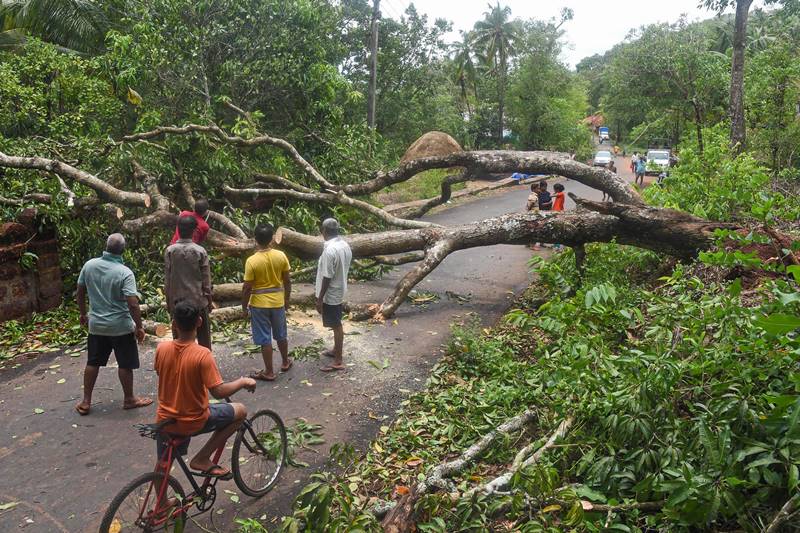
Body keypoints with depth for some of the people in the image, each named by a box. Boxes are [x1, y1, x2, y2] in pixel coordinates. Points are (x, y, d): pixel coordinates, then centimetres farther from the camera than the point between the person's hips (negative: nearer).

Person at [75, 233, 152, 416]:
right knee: (125, 364, 10)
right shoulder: (125, 273, -20)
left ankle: (86, 402, 23)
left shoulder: (89, 265, -4)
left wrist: (83, 314, 21)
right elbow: (133, 304, -23)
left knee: (92, 363, 16)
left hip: (96, 325, 5)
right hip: (121, 327, -5)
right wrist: (139, 327, -13)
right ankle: (129, 399, 23)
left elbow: (80, 293, 7)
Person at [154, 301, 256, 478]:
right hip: (193, 422, -5)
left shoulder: (162, 349, -9)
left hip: (165, 421, 5)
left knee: (162, 467, 26)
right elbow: (219, 392, -24)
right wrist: (243, 382, -7)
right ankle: (202, 458, 9)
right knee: (241, 411, 13)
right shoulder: (202, 354, -24)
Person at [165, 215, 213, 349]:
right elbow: (206, 280, -7)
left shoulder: (170, 251, -5)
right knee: (203, 338, 10)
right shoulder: (200, 251, -10)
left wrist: (168, 302, 8)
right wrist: (209, 301, 4)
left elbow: (167, 280, -2)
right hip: (198, 301, -1)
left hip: (177, 302, 2)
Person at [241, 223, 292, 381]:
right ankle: (285, 362, 39)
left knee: (265, 338, 6)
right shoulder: (281, 256, -9)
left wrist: (244, 306, 0)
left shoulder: (252, 261, -18)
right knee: (280, 334, 22)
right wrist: (287, 299, 13)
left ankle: (269, 372, 15)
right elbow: (287, 281, -1)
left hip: (259, 304, -4)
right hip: (278, 302, 4)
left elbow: (247, 287, -14)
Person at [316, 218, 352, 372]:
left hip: (331, 294, -9)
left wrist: (319, 298, -17)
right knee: (337, 324, 22)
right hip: (340, 291, 9)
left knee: (336, 326, 0)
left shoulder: (330, 250, -26)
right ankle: (336, 350, 39)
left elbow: (327, 277, -24)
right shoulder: (345, 245, 2)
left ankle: (338, 362, 9)